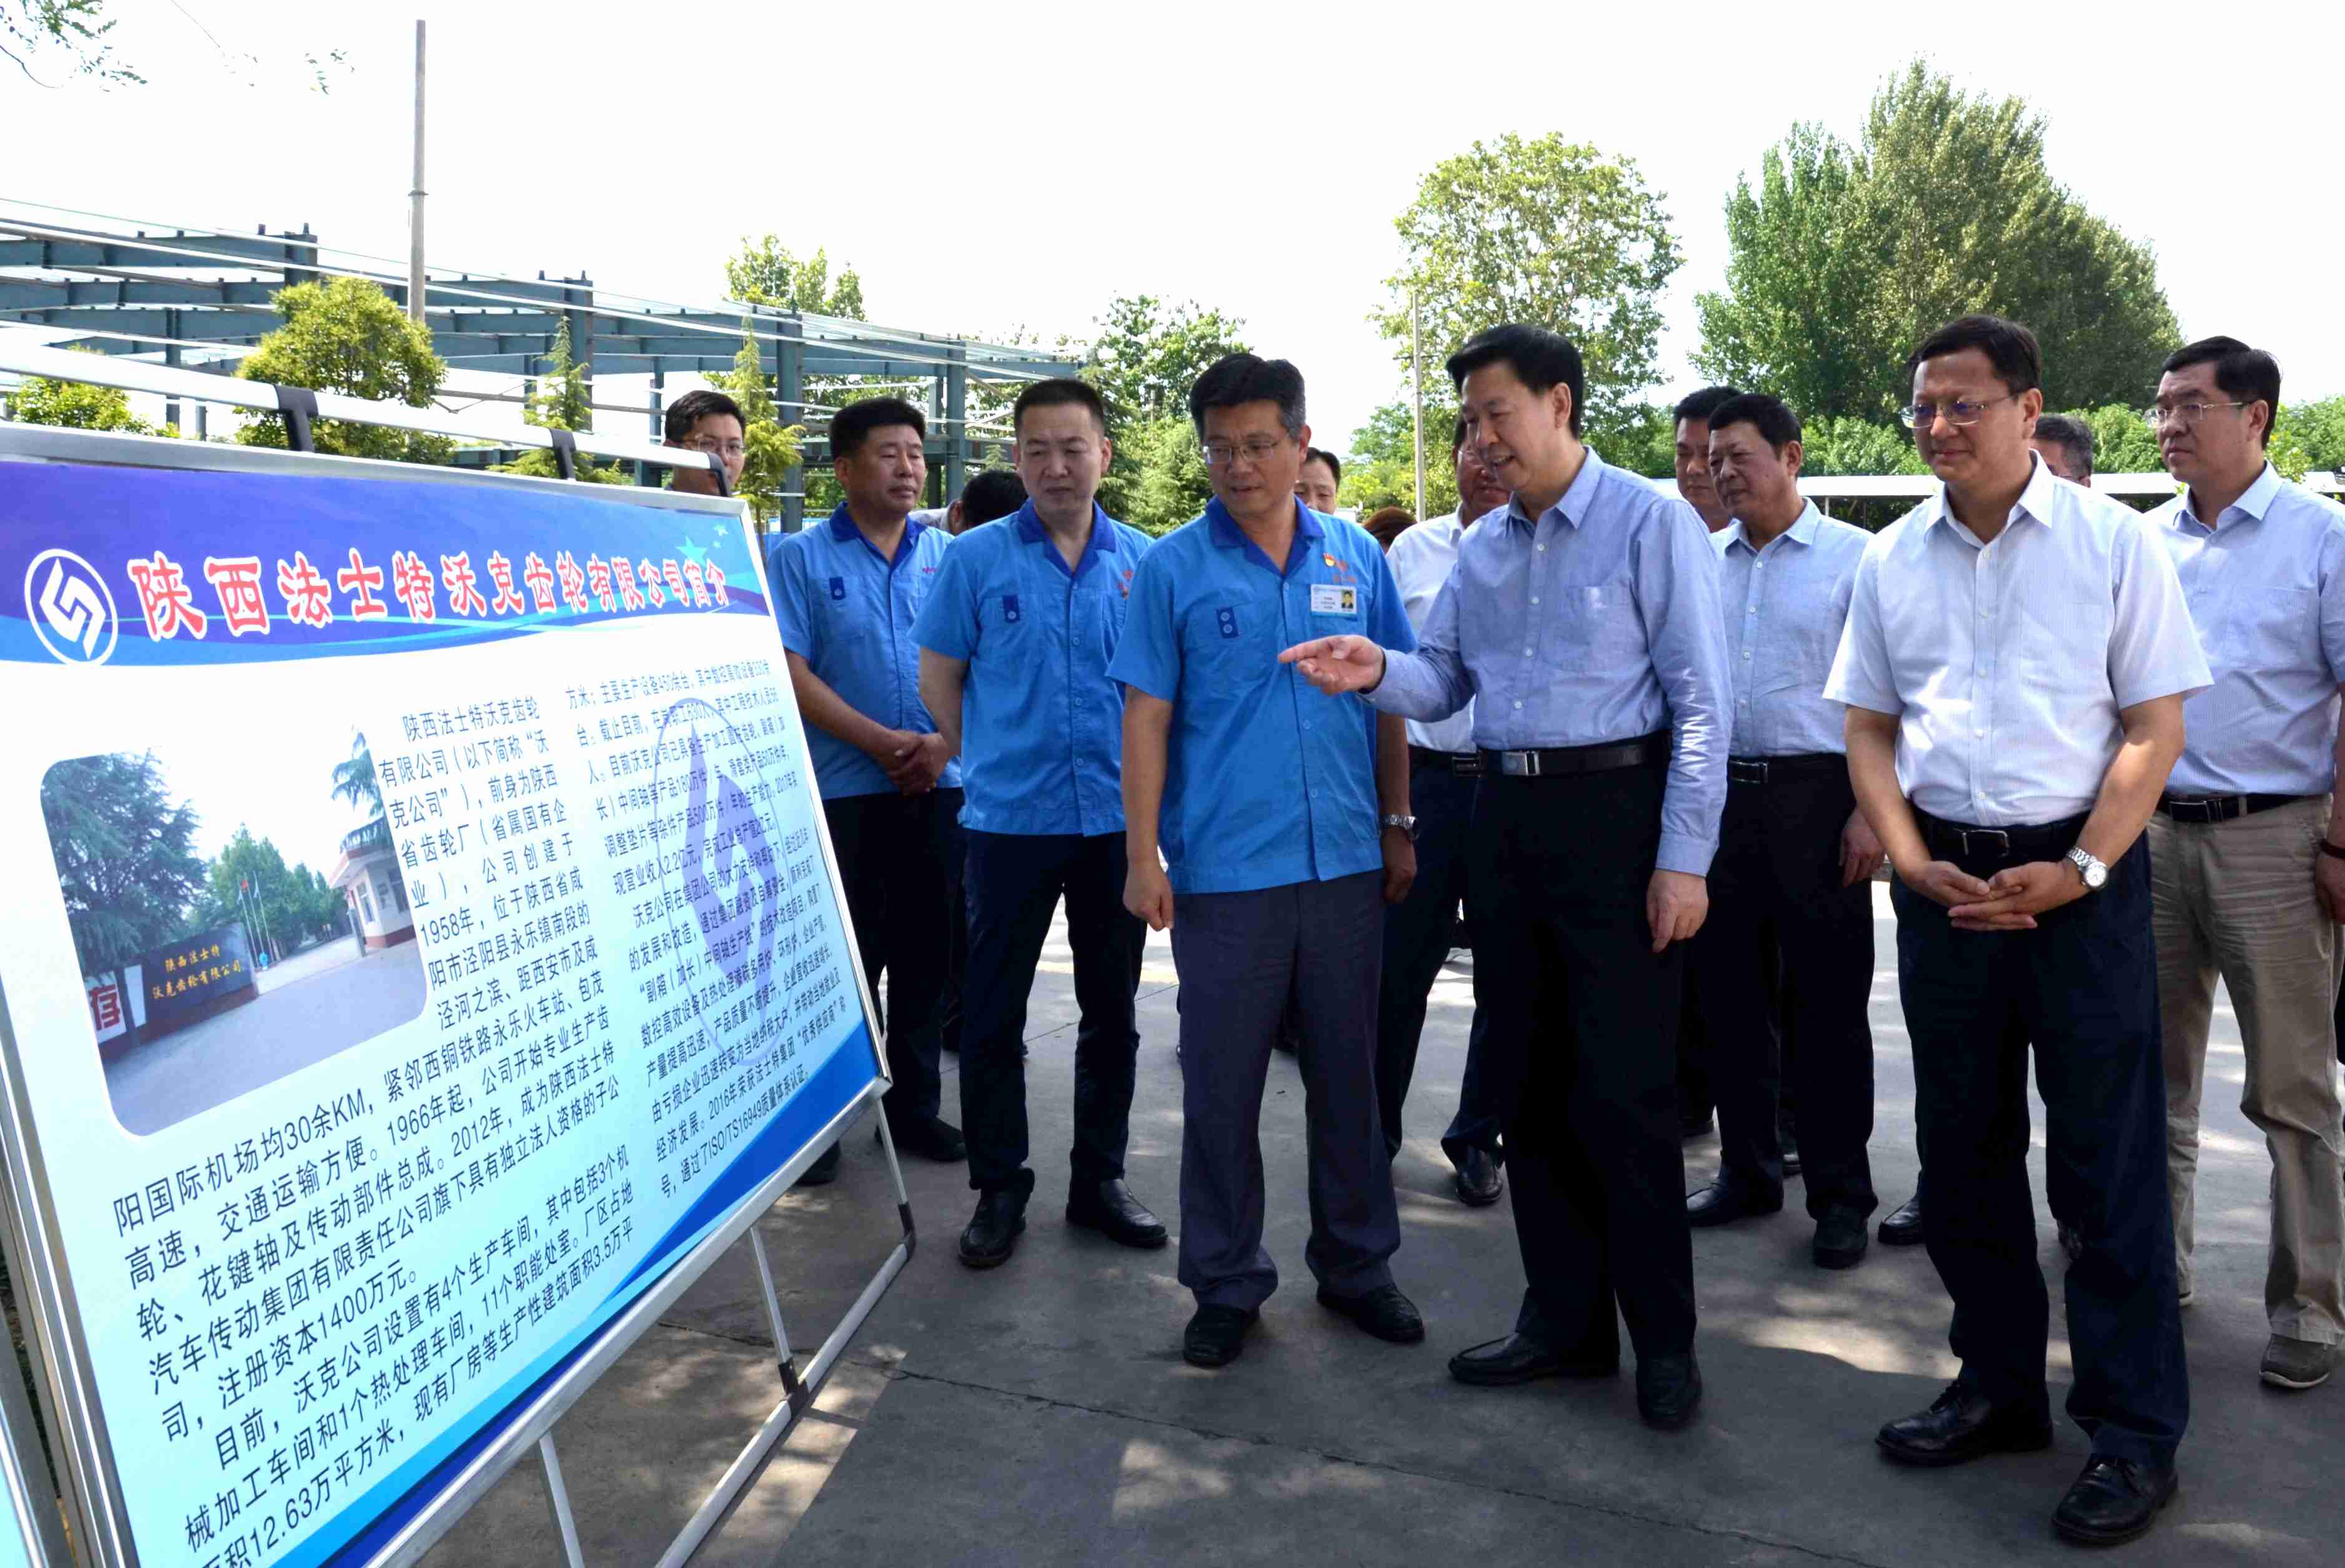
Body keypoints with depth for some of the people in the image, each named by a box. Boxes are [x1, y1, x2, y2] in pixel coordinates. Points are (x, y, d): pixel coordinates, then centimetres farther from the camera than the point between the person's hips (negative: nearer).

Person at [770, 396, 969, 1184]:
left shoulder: (948, 556, 10)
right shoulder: (799, 558, 1)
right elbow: (790, 674, -7)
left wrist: (945, 743, -9)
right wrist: (881, 742, -14)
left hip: (938, 789, 3)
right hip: (842, 790, -3)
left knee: (926, 954, 9)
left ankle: (914, 1104, 22)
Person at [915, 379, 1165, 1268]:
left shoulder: (1145, 562, 3)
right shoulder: (977, 558, -1)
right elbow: (939, 675, 6)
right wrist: (991, 761, 6)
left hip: (1119, 819, 2)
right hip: (1010, 819, -2)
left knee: (1112, 1011, 11)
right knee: (994, 1013, 4)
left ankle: (1100, 1177, 25)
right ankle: (999, 1188, 18)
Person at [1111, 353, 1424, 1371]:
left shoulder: (1356, 557, 7)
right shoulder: (1173, 568, -1)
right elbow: (1147, 717, -3)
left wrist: (1398, 826, 9)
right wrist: (1143, 857, -8)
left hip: (1346, 865, 3)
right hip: (1224, 868, -2)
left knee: (1348, 1072, 13)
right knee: (1221, 1085, 6)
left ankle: (1356, 1265, 29)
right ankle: (1226, 1284, 21)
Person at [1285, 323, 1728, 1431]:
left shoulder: (1651, 522, -6)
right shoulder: (1482, 546, 13)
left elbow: (1699, 698, -9)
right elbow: (1447, 679, 13)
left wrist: (1683, 859, -14)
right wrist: (1378, 673, -10)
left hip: (1615, 810, -7)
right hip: (1505, 816, 7)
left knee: (1625, 1088, -2)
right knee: (1525, 1080, 12)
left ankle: (1664, 1339, 15)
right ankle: (1564, 1319, 27)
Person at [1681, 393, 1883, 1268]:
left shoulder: (1855, 558, -1)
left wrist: (1870, 811, -12)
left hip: (1815, 797, -5)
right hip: (1718, 795, 5)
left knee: (1825, 1004, 1)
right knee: (1727, 996, 11)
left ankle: (1840, 1195, 13)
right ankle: (1747, 1171, 25)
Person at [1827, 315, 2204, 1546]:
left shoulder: (2112, 540, -3)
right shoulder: (1891, 560, 7)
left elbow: (2156, 725, -5)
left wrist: (2077, 870, -16)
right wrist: (1910, 860, -5)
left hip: (2081, 875, -4)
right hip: (1945, 879, 4)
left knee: (2106, 1158, 1)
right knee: (1963, 1147, 12)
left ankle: (2134, 1433, 15)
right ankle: (1998, 1387, 29)